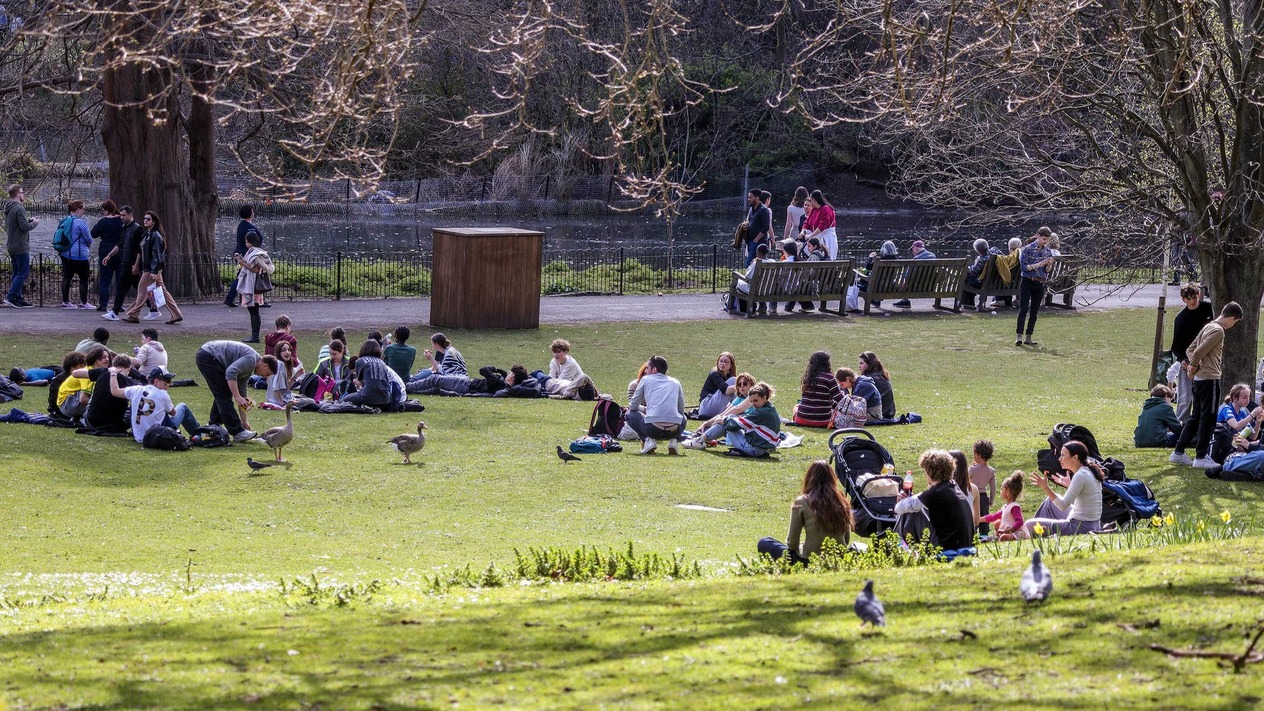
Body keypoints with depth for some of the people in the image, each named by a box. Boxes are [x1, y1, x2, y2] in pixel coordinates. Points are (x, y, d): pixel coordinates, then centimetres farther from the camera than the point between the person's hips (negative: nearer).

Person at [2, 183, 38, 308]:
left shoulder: (8, 208, 13)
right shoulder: (19, 209, -17)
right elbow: (25, 227, -21)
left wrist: (29, 220, 12)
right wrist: (34, 223, -3)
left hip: (12, 246, 10)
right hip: (21, 246, -10)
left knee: (17, 273, 13)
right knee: (23, 273, -7)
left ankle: (18, 299, 14)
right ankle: (10, 297, -13)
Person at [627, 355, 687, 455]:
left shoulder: (646, 380, 13)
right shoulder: (675, 382, 21)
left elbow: (633, 406, 16)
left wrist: (645, 409, 40)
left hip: (653, 429, -3)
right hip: (674, 430, 3)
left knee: (630, 414, 25)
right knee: (683, 418, 40)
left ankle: (648, 440, 4)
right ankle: (674, 441, 10)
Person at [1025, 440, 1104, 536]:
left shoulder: (1080, 476, -21)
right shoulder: (1089, 472, 7)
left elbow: (1063, 506, -24)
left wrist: (1045, 488, -25)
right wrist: (1069, 484, 20)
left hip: (1082, 527, -10)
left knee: (1030, 525, -5)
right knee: (1051, 500, 31)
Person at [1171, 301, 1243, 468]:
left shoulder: (1208, 327, 16)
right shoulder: (1218, 331, -15)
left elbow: (1190, 349, 18)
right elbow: (1199, 351, -22)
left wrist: (1194, 365, 2)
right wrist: (1193, 367, -6)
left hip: (1199, 379, 9)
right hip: (1210, 379, -9)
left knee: (1196, 417, 15)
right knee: (1208, 418, -2)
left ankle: (1179, 453, 15)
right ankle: (1201, 457, 0)